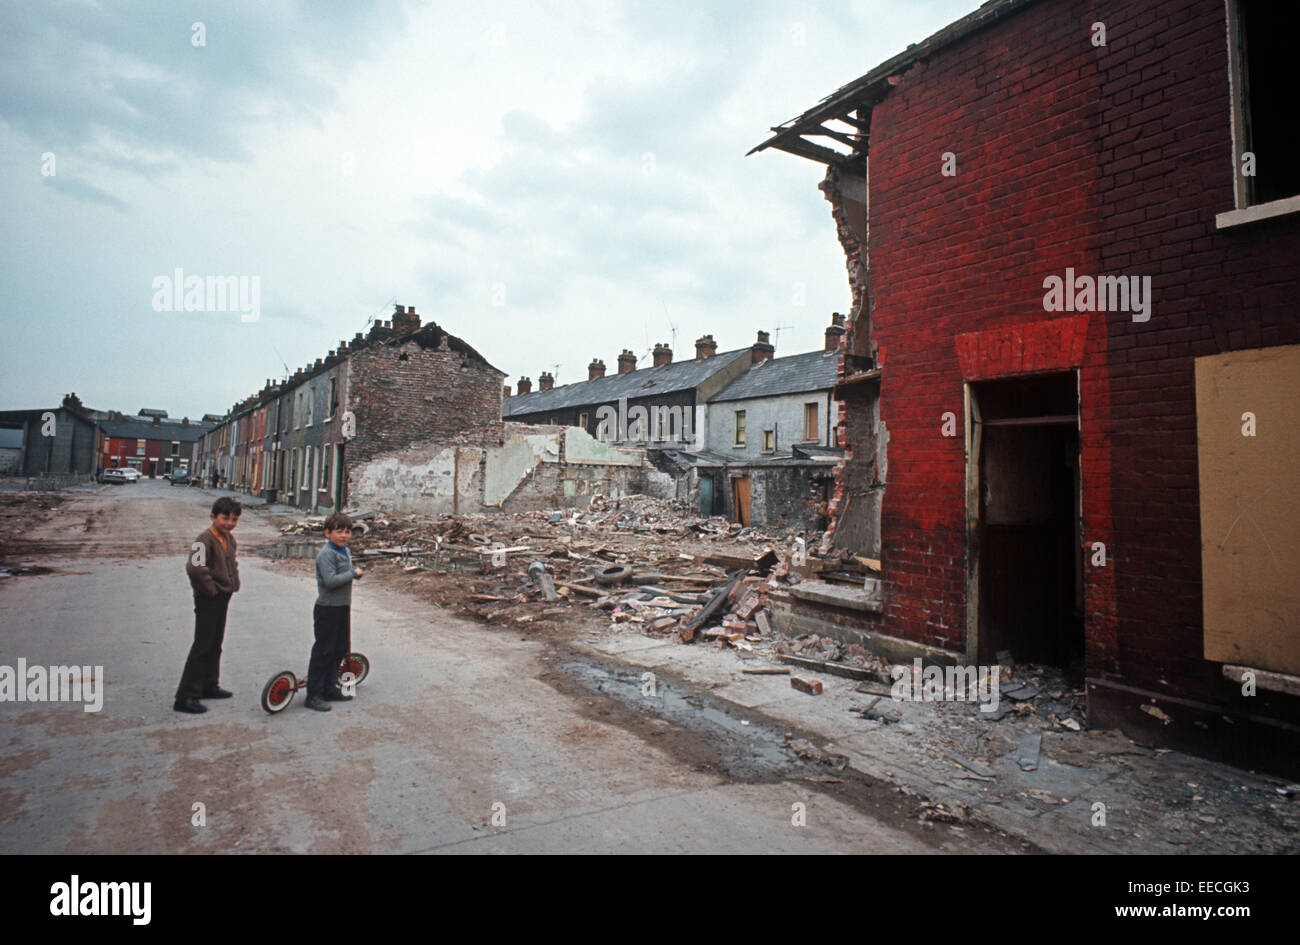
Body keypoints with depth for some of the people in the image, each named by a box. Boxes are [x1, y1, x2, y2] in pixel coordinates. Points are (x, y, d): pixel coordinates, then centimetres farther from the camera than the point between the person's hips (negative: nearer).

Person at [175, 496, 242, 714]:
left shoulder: (229, 538, 9)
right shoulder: (205, 539, -19)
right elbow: (194, 568, -34)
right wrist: (210, 590, -23)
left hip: (223, 598, 9)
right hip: (209, 600, -9)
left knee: (215, 644, 18)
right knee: (202, 646, -6)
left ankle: (209, 686, 32)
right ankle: (186, 697, 1)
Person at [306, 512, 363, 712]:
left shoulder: (346, 551, 10)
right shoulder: (326, 554, -18)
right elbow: (330, 580, -28)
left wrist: (356, 570, 5)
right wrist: (353, 573, -18)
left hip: (343, 607, 9)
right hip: (327, 610, -9)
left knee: (340, 648, 15)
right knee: (323, 651, -2)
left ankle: (330, 689, 28)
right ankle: (314, 695, 7)